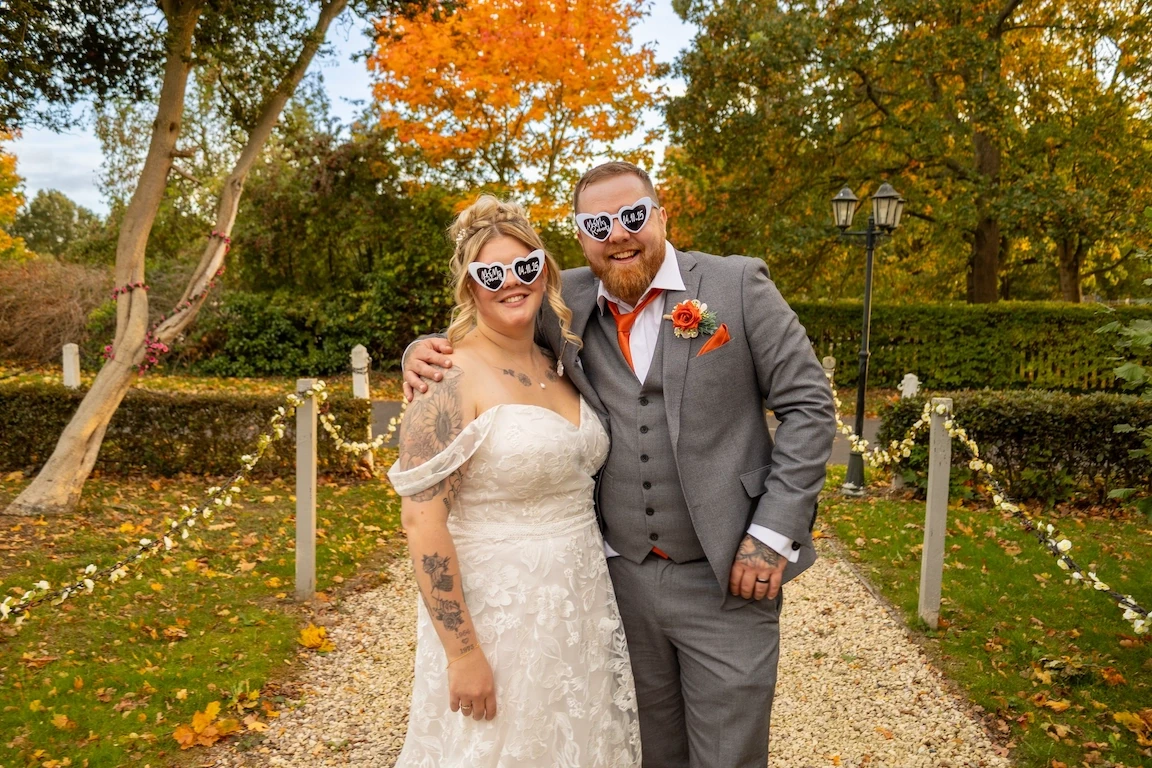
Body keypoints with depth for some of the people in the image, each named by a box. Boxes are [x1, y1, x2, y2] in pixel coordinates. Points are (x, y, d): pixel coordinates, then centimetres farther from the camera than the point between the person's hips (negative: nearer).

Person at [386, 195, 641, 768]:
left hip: (581, 608, 7)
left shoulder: (558, 367, 5)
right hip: (497, 614, -7)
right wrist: (463, 652, -19)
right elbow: (421, 518, -20)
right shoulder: (452, 380, -16)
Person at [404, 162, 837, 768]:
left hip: (727, 578, -2)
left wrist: (774, 533, -9)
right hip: (622, 577, 3)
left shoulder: (738, 286, -5)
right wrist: (425, 352, -8)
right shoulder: (567, 302, 2)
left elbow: (807, 405, -3)